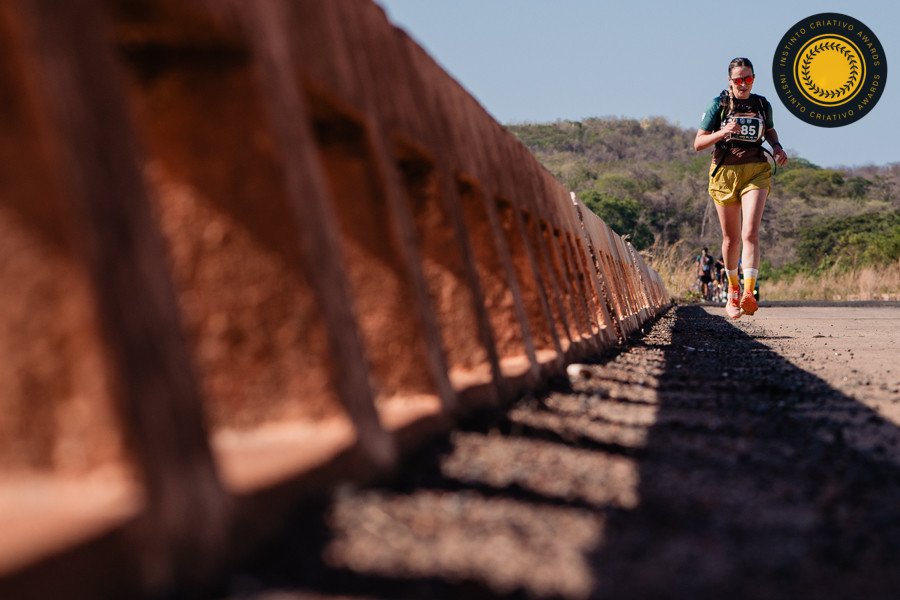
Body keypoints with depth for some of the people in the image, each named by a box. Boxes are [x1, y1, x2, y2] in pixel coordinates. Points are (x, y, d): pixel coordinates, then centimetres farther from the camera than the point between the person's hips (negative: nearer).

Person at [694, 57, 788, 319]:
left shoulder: (762, 105, 7)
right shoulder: (719, 104, -1)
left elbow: (770, 131, 28)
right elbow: (698, 143, -2)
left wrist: (777, 147, 6)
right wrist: (723, 132, -19)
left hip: (756, 171, 0)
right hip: (725, 172, 0)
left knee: (750, 233, -18)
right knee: (731, 238, 9)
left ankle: (748, 293, -29)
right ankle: (732, 289, 32)